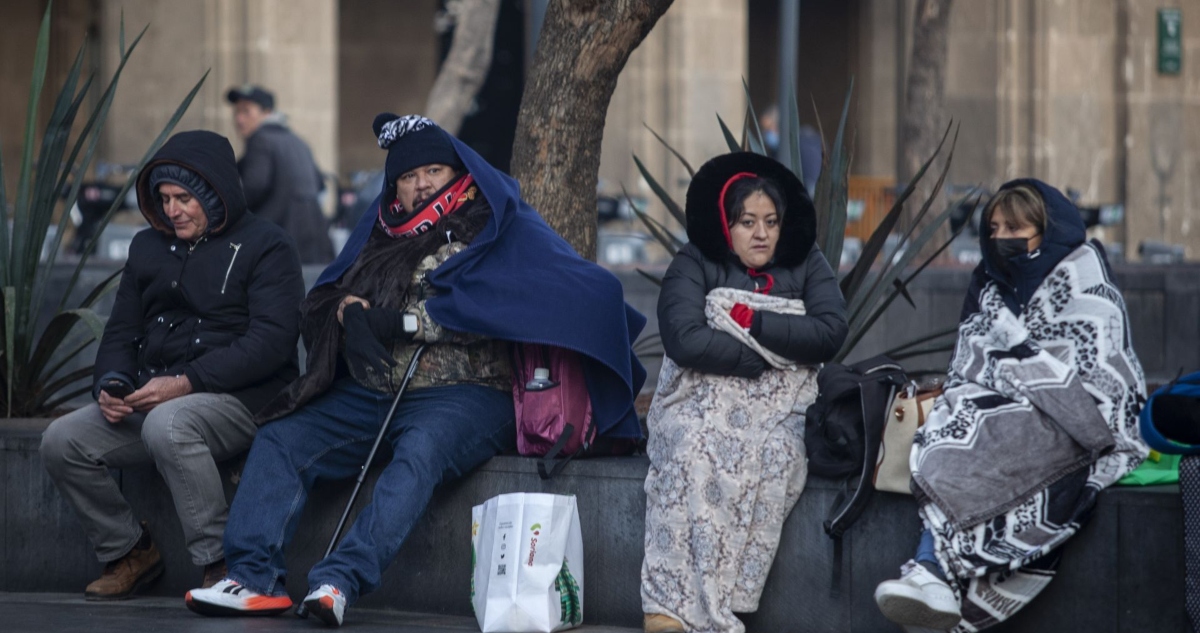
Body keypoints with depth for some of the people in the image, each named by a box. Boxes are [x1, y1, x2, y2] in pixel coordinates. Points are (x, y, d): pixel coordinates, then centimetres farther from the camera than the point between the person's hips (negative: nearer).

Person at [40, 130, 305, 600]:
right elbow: (121, 332, 20)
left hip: (240, 399, -7)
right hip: (152, 398, 7)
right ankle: (127, 551, 5)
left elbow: (271, 341, -15)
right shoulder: (149, 247, 18)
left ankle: (219, 561, -29)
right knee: (61, 441, -13)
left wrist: (186, 383, -22)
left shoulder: (266, 247, -3)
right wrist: (112, 384, -4)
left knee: (167, 425, -39)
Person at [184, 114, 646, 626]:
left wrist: (406, 319, -13)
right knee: (280, 439, -11)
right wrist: (352, 311, -9)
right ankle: (254, 578, -20)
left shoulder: (499, 231, 3)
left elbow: (492, 308, -15)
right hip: (370, 392, 6)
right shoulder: (383, 235, 21)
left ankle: (341, 581, -49)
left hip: (465, 394, -6)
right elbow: (322, 302, 15)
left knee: (420, 452, -37)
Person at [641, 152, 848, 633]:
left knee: (775, 456, -33)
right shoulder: (695, 264, 6)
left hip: (778, 409, 1)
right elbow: (684, 340, -12)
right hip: (704, 398, -1)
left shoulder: (806, 265, 13)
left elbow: (831, 332, -4)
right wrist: (773, 357, -8)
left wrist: (755, 322, -9)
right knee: (694, 451, -35)